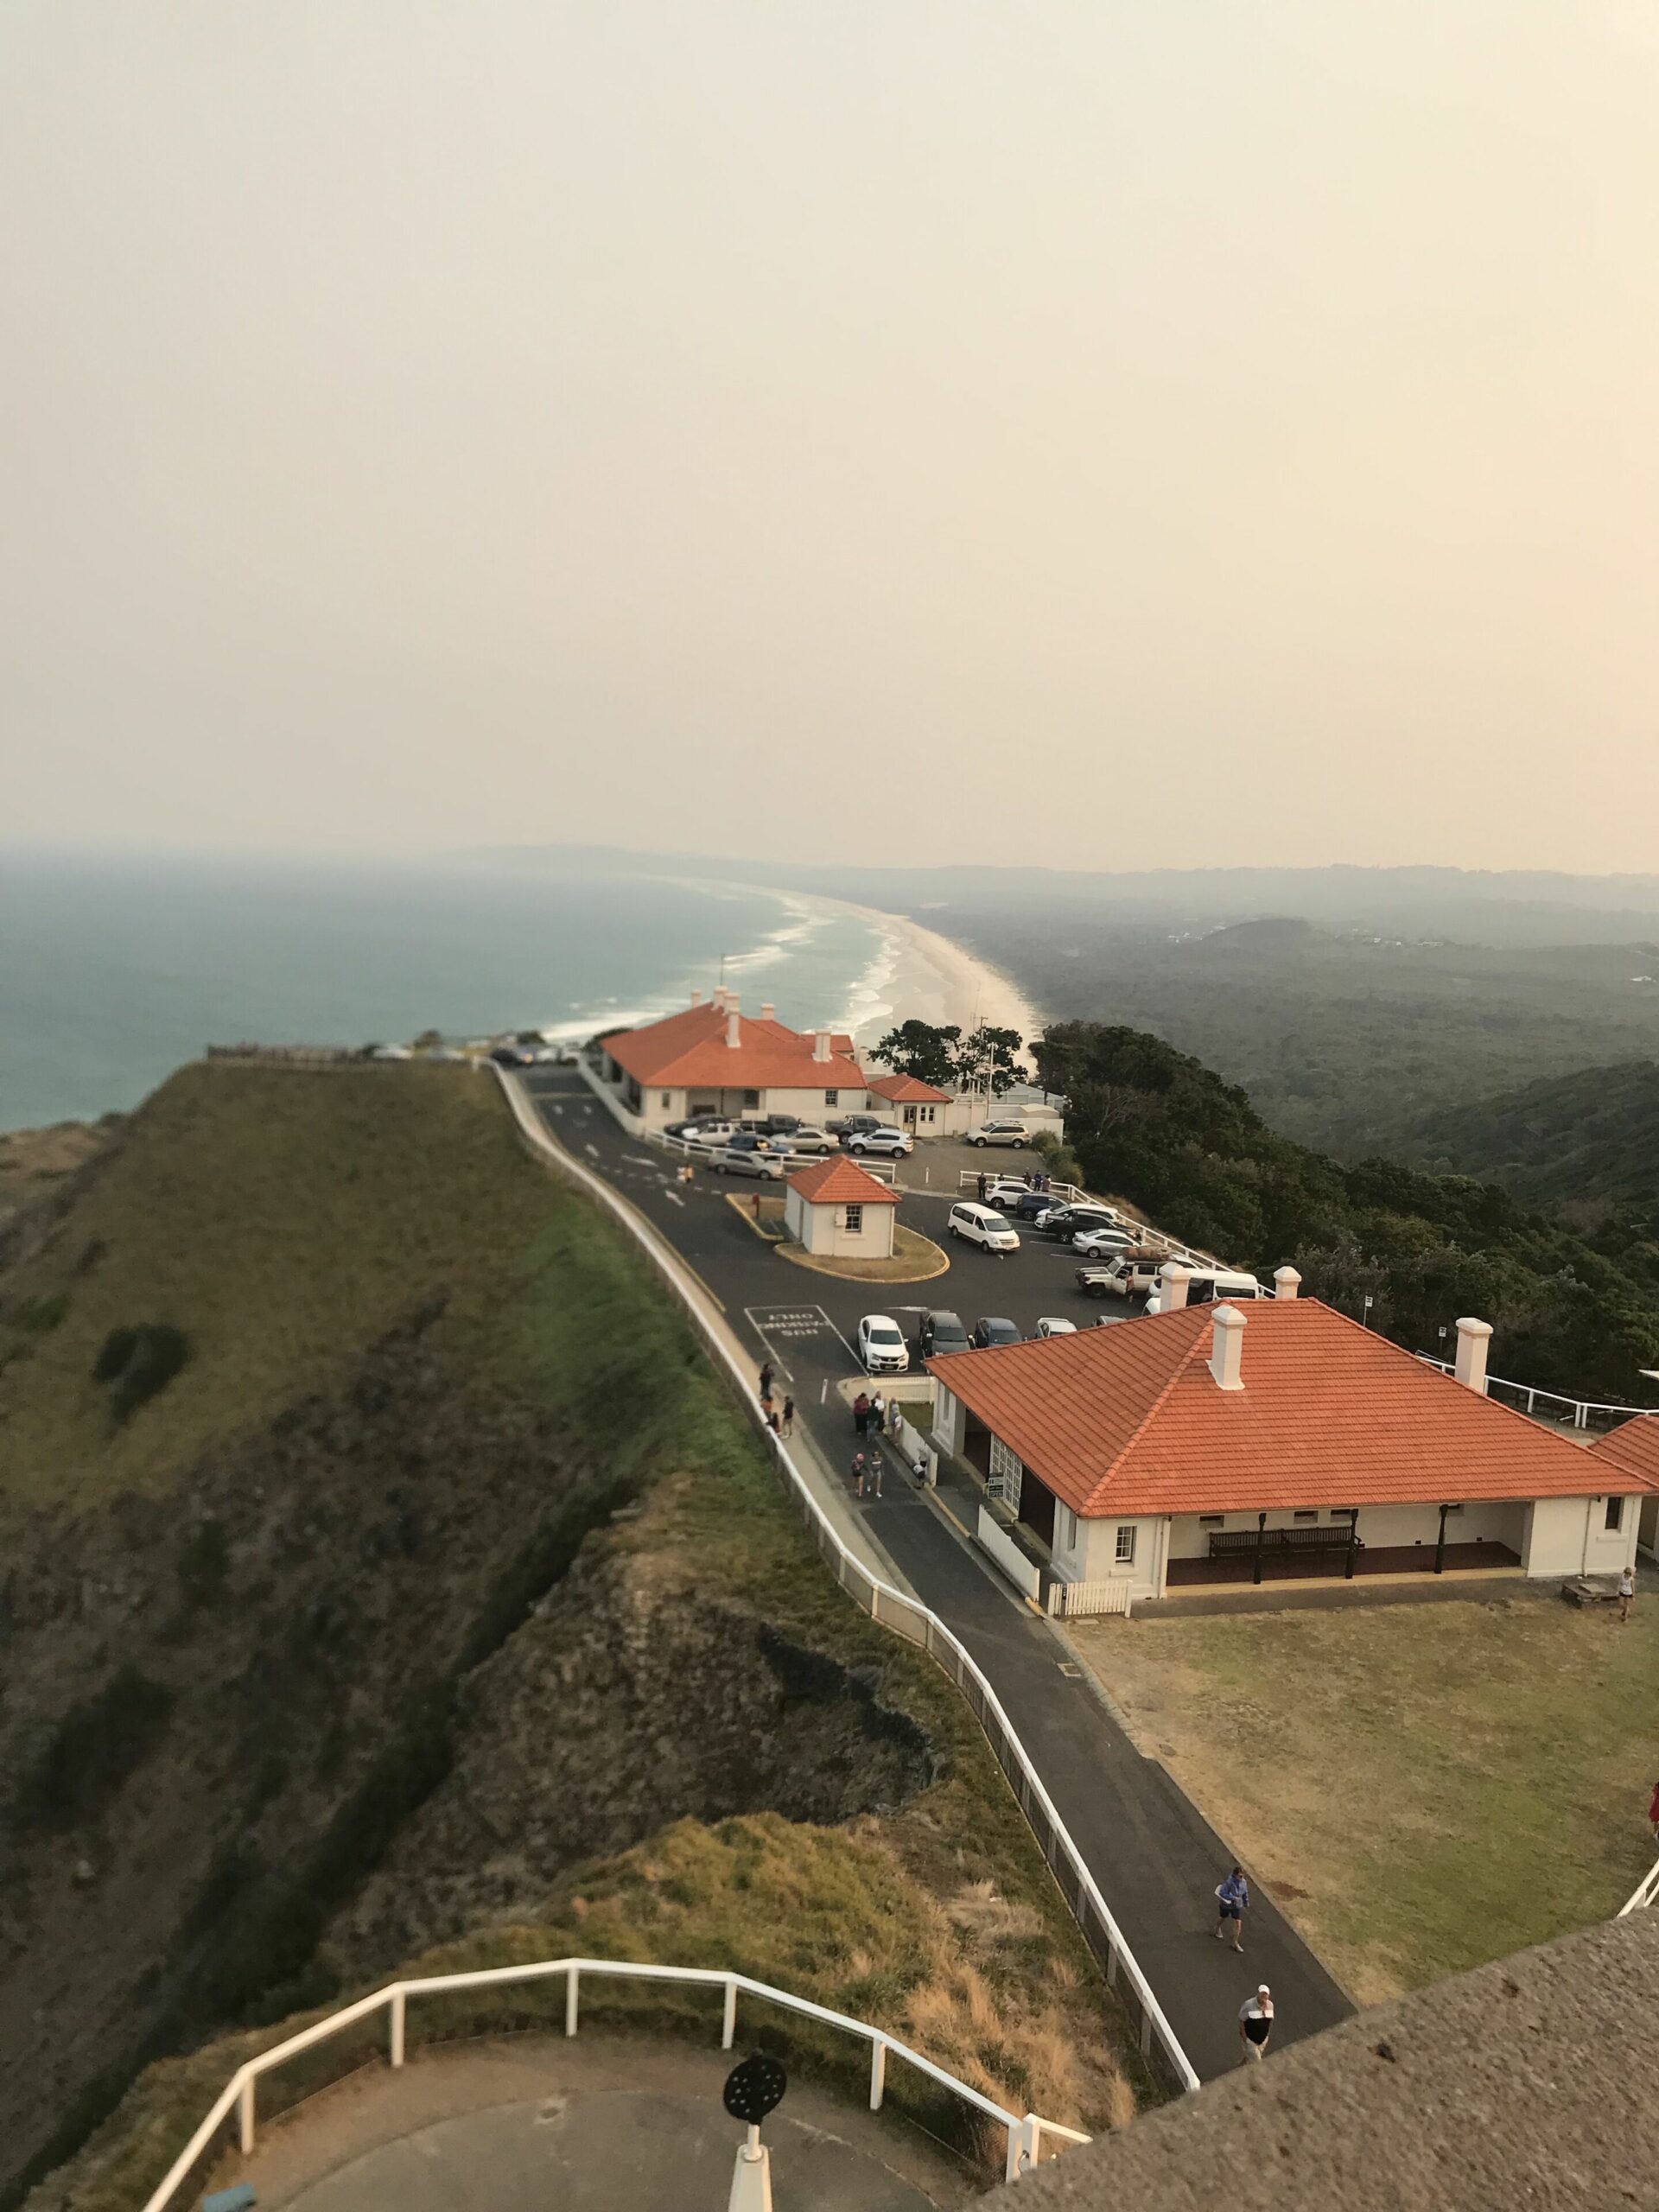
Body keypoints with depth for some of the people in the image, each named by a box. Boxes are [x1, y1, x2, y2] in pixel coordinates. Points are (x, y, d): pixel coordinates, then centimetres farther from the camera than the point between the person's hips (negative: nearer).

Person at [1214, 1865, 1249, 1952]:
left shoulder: (1243, 1882, -15)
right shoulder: (1229, 1882, -31)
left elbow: (1245, 1893, 3)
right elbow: (1222, 1893, -32)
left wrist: (1246, 1904, 13)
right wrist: (1233, 1898, -38)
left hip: (1237, 1906, 3)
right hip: (1226, 1905, -3)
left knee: (1238, 1924, -2)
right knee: (1223, 1919, 23)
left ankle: (1235, 1943, 17)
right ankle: (1218, 1929, 57)